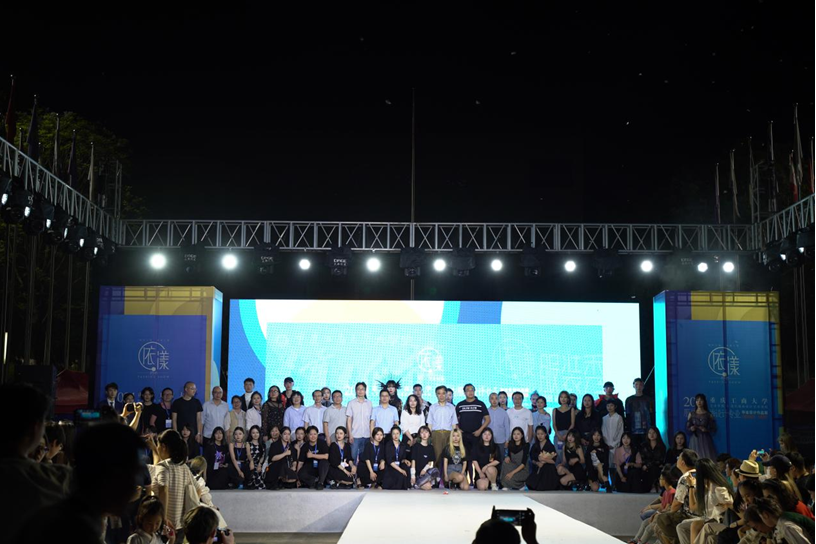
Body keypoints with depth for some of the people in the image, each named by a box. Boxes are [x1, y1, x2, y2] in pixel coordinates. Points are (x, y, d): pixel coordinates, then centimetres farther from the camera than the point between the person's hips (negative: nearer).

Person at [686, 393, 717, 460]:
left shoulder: (708, 414, 3)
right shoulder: (691, 414, 7)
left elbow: (714, 428, 2)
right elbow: (687, 428, 8)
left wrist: (706, 429, -15)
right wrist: (691, 429, -12)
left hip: (706, 440, -1)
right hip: (695, 439, 1)